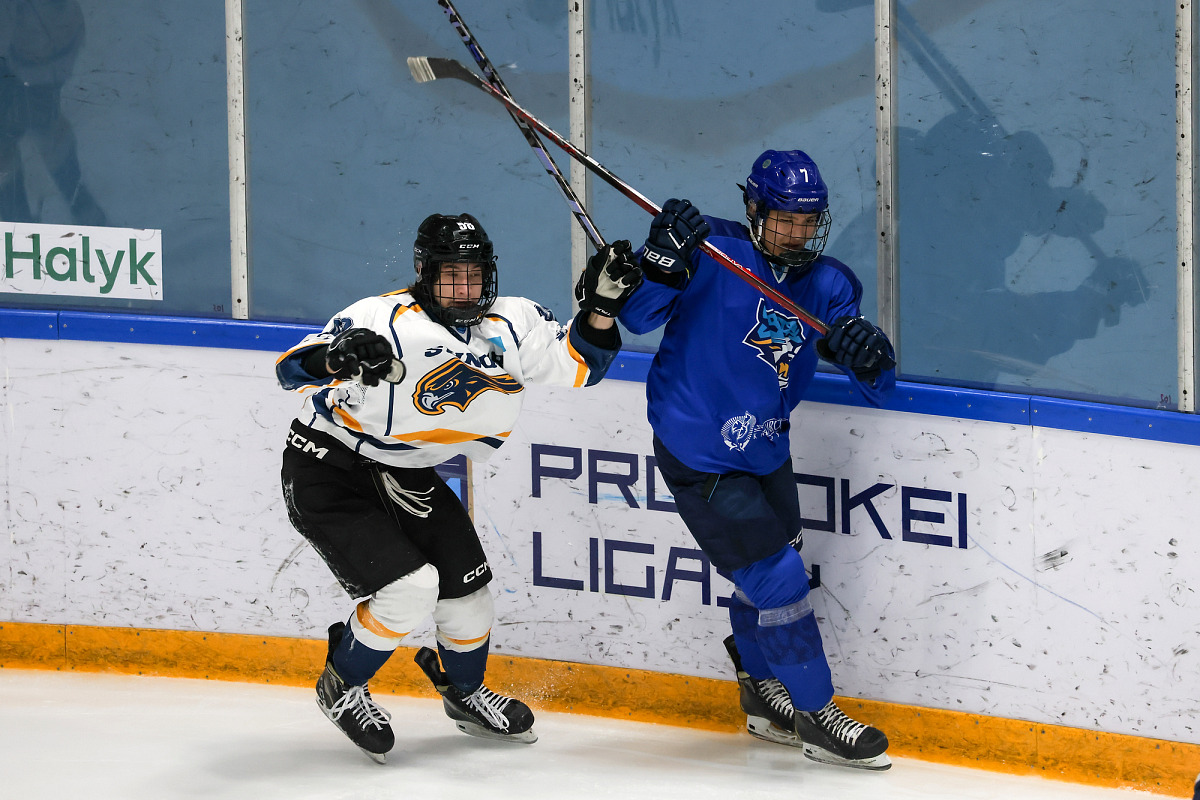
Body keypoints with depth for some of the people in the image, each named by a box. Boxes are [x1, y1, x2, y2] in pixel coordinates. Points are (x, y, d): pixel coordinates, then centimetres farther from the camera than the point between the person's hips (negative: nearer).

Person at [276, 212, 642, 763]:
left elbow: (577, 363, -1)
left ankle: (465, 693, 35)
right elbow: (291, 371, -33)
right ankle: (341, 687, 7)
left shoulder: (510, 324, -6)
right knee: (408, 588, -19)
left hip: (405, 474, 7)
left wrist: (601, 304, -19)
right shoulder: (385, 320, -26)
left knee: (465, 583, 5)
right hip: (327, 472, -7)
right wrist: (337, 356, -56)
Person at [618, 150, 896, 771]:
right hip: (698, 457, -7)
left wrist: (870, 358, -27)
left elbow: (874, 390, -3)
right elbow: (637, 316, -19)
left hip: (765, 452, 7)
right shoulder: (713, 252, -16)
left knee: (766, 577, 20)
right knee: (777, 579, -8)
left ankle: (764, 697, 42)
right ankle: (818, 718, 4)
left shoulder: (828, 285, -1)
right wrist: (664, 257, -37)